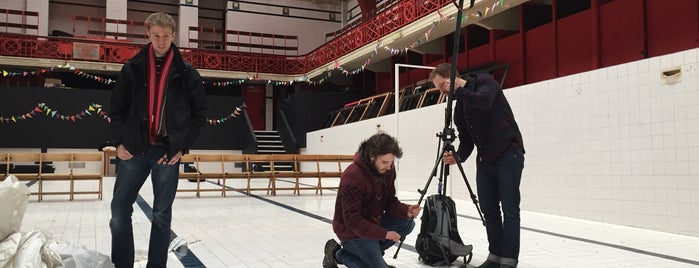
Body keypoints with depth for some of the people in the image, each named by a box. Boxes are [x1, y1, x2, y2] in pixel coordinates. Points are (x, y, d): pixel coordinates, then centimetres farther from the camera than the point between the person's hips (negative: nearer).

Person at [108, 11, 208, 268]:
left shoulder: (186, 73, 0)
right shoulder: (133, 68, 4)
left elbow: (200, 113, 3)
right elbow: (116, 107, 8)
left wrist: (182, 146, -3)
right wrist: (119, 142, -1)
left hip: (168, 152, -1)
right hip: (134, 150, 1)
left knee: (162, 214, 6)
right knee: (120, 209, 1)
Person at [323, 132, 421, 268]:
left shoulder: (388, 170, -6)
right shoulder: (352, 177, -29)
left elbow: (390, 202, 2)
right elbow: (352, 220, -28)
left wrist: (407, 210, -20)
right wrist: (384, 233, -32)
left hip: (374, 222, 8)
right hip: (353, 231, -8)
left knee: (407, 223, -5)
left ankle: (373, 254, 7)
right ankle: (337, 254, 6)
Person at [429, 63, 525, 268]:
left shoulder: (483, 81, -3)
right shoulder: (458, 110, 15)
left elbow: (484, 101, -26)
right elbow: (467, 141, 11)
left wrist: (458, 90, -15)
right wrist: (458, 157, -9)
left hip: (508, 154, -7)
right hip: (485, 160, 7)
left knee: (509, 209, -8)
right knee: (489, 210, 6)